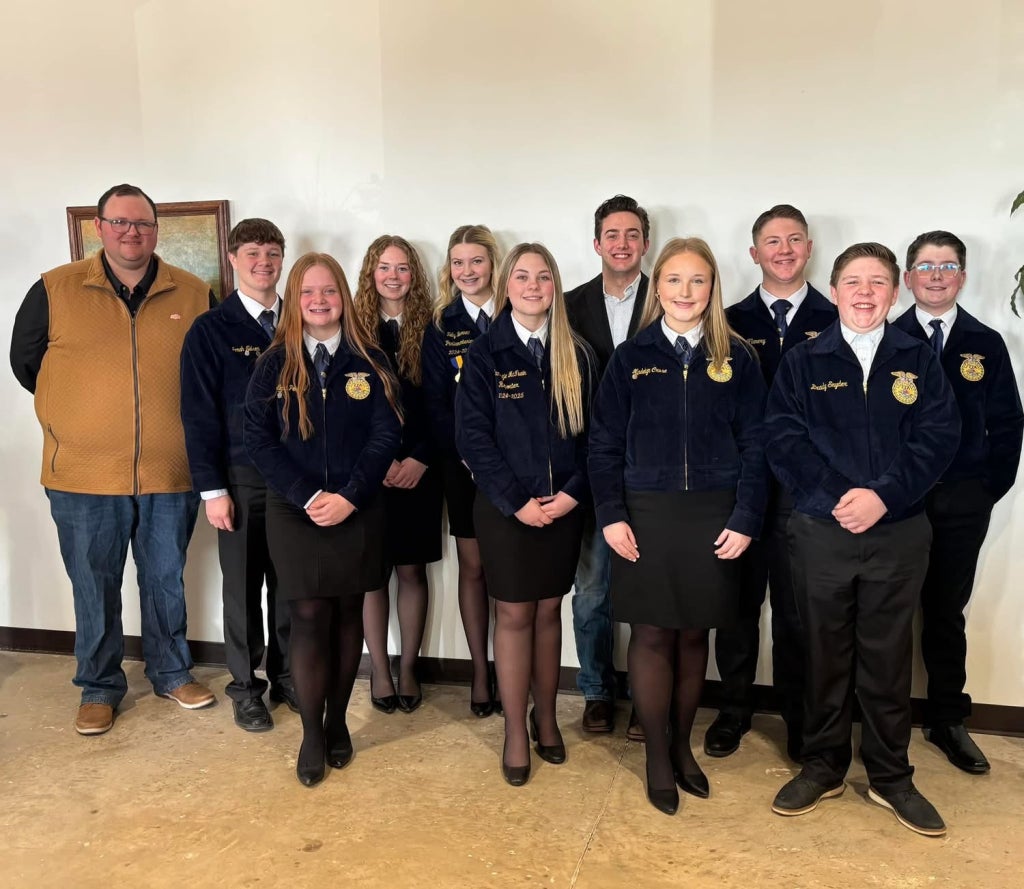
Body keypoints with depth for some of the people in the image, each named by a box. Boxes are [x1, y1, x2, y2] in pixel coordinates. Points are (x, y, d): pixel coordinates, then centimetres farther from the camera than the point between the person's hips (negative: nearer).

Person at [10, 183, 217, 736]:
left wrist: (171, 416, 5)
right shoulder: (55, 290, -1)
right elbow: (24, 360, 9)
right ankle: (99, 688, 29)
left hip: (171, 474, 1)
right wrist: (77, 409, 10)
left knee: (166, 581, 15)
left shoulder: (195, 295, 1)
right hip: (83, 477, 0)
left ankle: (172, 673, 34)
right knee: (93, 587, 11)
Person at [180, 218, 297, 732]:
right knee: (243, 585, 8)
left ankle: (286, 675, 28)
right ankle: (245, 686, 24)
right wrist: (212, 488, -9)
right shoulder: (210, 331, -3)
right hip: (242, 478, -2)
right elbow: (199, 414, -5)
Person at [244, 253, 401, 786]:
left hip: (357, 511, 1)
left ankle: (338, 721, 25)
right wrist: (308, 497, -14)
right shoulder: (274, 366, 2)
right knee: (310, 617, 1)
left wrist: (348, 497, -15)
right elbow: (258, 440, -3)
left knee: (348, 614, 9)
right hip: (295, 511, -1)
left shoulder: (369, 363, 2)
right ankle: (312, 736, 14)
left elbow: (386, 435, -4)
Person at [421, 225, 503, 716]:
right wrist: (466, 453, -9)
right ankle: (480, 672, 18)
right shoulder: (440, 327, 6)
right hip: (463, 464, 1)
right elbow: (435, 403, 2)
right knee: (473, 566, 7)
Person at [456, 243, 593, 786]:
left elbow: (590, 431, 4)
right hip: (505, 508, -2)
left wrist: (573, 492, -10)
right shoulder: (484, 355, -3)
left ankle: (545, 717, 29)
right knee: (513, 615, 5)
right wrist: (517, 502, -13)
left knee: (549, 611, 12)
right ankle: (515, 732, 18)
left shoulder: (575, 355, 4)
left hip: (563, 506, 2)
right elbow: (473, 437, -8)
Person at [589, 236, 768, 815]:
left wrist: (745, 521, -6)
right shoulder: (632, 357, 2)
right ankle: (658, 756, 21)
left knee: (694, 635, 11)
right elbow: (605, 443, 1)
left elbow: (754, 446, 2)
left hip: (713, 518, 1)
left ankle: (682, 746, 30)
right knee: (652, 635, 5)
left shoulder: (737, 358, 3)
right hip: (646, 515, 0)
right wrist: (612, 516, -7)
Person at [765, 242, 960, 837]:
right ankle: (824, 767, 26)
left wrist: (884, 496, -15)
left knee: (888, 657, 9)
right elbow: (784, 438, -4)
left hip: (899, 532, 1)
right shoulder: (803, 362, 4)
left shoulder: (919, 361, 7)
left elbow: (939, 437, -3)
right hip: (821, 531, 0)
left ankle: (891, 776, 25)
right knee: (825, 654, 10)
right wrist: (837, 496, -15)